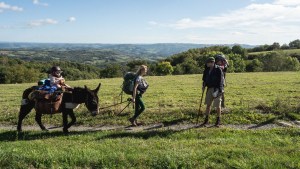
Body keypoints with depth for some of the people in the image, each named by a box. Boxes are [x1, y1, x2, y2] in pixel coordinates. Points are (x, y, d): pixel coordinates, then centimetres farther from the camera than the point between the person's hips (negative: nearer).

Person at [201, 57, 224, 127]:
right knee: (208, 104, 7)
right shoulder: (207, 70, 8)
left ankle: (218, 121, 14)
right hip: (210, 88, 6)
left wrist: (218, 90, -20)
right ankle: (206, 120, 15)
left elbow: (220, 80, -14)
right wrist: (204, 86, 5)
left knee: (217, 105, 1)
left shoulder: (218, 69, -12)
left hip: (217, 89, -6)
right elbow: (205, 78, 18)